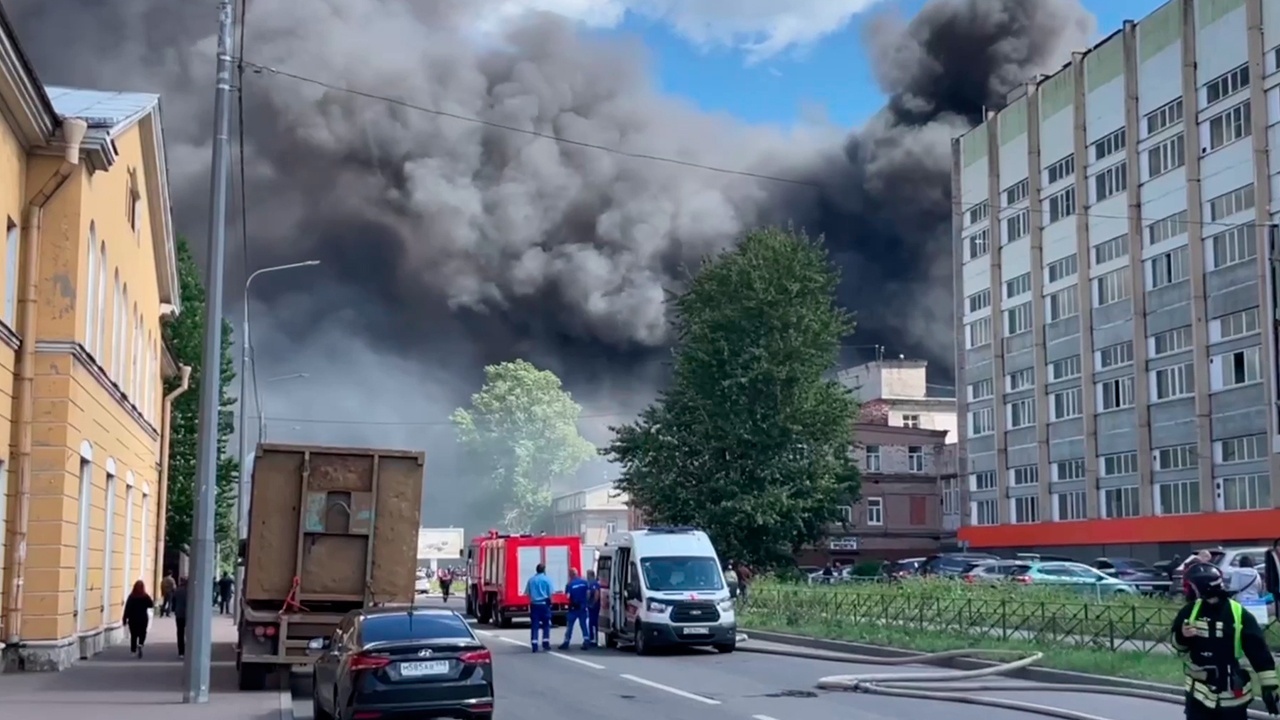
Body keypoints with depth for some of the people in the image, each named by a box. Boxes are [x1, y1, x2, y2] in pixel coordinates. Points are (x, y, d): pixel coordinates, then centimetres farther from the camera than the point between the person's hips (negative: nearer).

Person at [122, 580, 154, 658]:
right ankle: (140, 644, -17)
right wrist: (153, 602, 25)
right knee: (142, 633, 11)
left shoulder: (131, 597, -7)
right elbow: (151, 605, 3)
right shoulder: (146, 597, -8)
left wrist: (124, 619, -3)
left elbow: (127, 608, -8)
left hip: (132, 619, 0)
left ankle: (133, 650, 14)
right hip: (143, 618, 0)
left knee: (133, 635, 11)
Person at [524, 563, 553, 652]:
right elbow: (550, 593, -5)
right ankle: (545, 643, 8)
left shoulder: (531, 580, 7)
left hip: (534, 604, 2)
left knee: (534, 625, 2)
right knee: (546, 624, 10)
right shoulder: (546, 579, -3)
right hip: (544, 604, -2)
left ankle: (534, 645, -3)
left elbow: (527, 593, 7)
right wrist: (550, 602, 8)